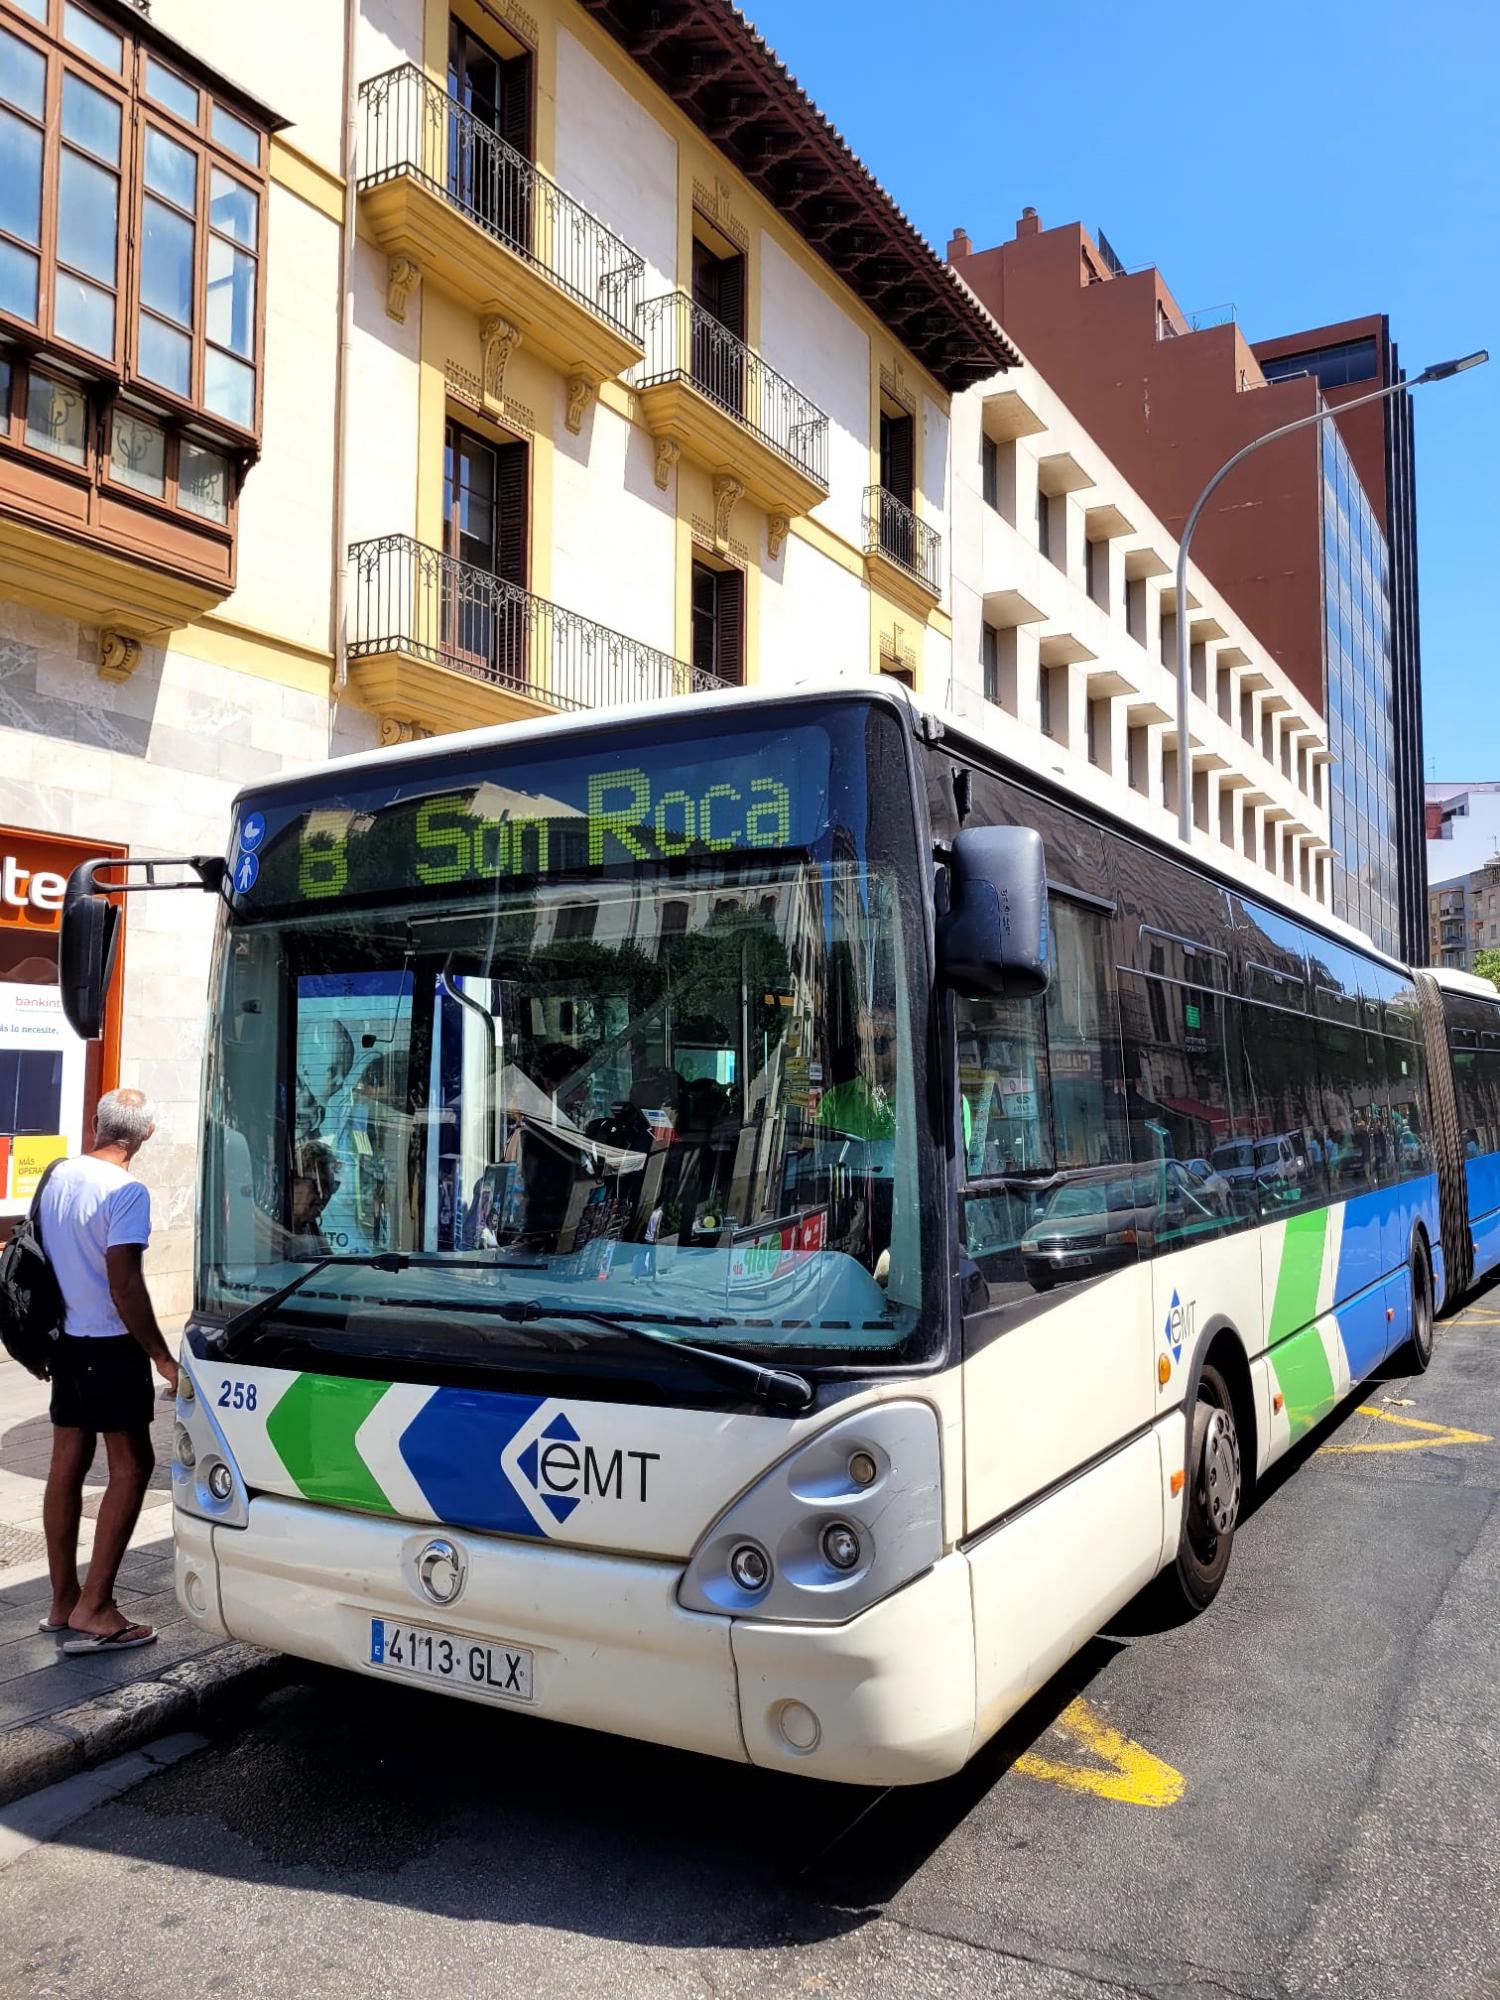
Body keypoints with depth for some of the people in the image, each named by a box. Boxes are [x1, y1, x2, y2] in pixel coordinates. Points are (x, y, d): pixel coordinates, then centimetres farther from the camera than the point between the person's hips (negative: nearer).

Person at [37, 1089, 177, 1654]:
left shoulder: (58, 1175, 5)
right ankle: (93, 1610, -2)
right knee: (131, 1466, -1)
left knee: (67, 1464, 13)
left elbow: (38, 1253, 15)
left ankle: (63, 1601, 21)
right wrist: (162, 1358, -17)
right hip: (111, 1345, -8)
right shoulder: (127, 1192, -19)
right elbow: (125, 1285, -23)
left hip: (67, 1341, 8)